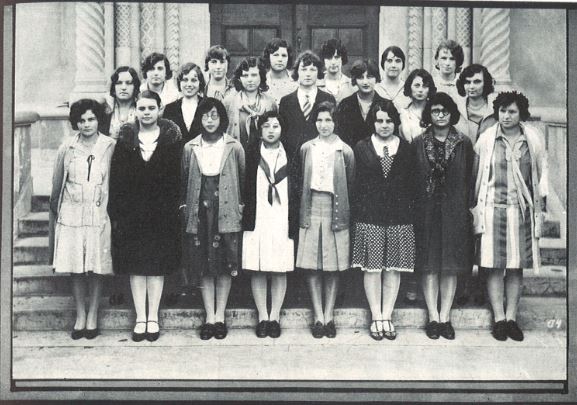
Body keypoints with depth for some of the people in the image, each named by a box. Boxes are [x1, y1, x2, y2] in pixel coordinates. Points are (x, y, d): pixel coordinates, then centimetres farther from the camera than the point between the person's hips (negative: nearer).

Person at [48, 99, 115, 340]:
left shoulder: (110, 147, -2)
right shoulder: (67, 148, 3)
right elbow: (57, 185, 10)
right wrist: (56, 210, 11)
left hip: (99, 215, -1)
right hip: (72, 214, 1)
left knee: (97, 268, 4)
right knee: (75, 268, 5)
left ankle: (93, 316, 18)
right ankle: (80, 317, 19)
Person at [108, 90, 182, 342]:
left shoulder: (171, 137, 1)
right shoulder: (125, 138, 4)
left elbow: (177, 176, -2)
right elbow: (116, 178, 1)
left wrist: (174, 207, -8)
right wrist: (116, 212, -5)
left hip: (161, 211, -1)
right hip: (132, 212, 1)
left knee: (158, 264, 4)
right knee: (136, 265, 4)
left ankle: (153, 317, 14)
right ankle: (141, 318, 13)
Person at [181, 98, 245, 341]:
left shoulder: (234, 147, 2)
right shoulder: (190, 148, 7)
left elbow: (243, 179, 5)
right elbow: (184, 181, 12)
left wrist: (241, 205, -1)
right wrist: (184, 206, 5)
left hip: (227, 212, -1)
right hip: (199, 213, 1)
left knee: (226, 265, 2)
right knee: (203, 265, 3)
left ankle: (220, 316, 12)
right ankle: (209, 316, 12)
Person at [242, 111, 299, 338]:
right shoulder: (251, 153, 5)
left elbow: (297, 191, 4)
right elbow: (244, 185, 5)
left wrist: (294, 222, -2)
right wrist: (245, 212, -3)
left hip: (282, 220, 0)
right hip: (256, 219, 0)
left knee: (280, 271, 3)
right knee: (257, 270, 2)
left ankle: (274, 317, 14)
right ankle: (262, 317, 13)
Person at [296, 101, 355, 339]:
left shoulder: (345, 151, 3)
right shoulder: (306, 149, 8)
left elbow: (350, 185, 5)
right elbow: (300, 181, 12)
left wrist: (345, 212, 0)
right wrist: (302, 208, 6)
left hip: (335, 210, -1)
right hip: (311, 209, 1)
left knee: (333, 267, 3)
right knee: (312, 266, 1)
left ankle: (329, 316, 13)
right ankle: (318, 317, 10)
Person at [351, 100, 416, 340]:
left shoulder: (406, 149, 8)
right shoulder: (361, 148, 5)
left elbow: (412, 185, 7)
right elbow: (355, 184, 3)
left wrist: (410, 211, -2)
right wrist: (357, 214, -4)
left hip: (399, 216, 1)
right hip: (369, 216, -1)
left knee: (394, 268, 4)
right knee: (371, 268, 1)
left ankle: (387, 316, 14)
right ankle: (376, 318, 11)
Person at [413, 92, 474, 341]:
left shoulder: (464, 144, 4)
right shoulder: (418, 144, 4)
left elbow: (469, 180, 3)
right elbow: (411, 179, 3)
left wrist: (468, 209, -3)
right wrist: (413, 208, -4)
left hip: (454, 212, 1)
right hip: (426, 210, 0)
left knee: (451, 266, 3)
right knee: (429, 266, 1)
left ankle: (445, 317, 10)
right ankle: (433, 317, 8)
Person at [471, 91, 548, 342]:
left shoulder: (534, 139, 6)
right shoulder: (486, 139, 1)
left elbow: (542, 173, 10)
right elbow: (476, 175, 5)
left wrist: (539, 207, 7)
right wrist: (476, 208, 3)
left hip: (522, 211, 2)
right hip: (493, 209, -2)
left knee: (516, 267, 6)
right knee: (494, 267, -1)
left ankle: (511, 318, 14)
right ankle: (499, 319, 7)